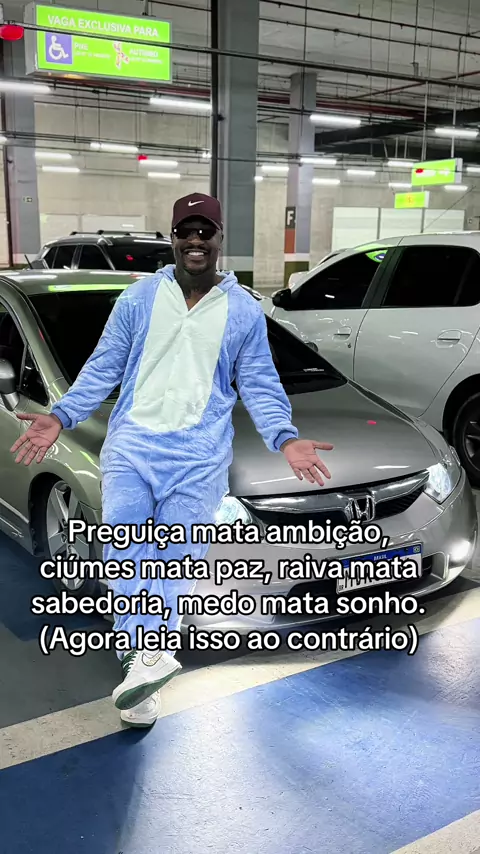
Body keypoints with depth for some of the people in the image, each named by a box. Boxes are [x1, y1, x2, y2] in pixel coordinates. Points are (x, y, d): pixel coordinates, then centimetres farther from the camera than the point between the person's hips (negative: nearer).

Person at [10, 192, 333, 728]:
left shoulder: (244, 311, 9)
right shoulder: (138, 298, 9)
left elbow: (259, 386, 9)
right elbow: (102, 368, 10)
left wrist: (284, 438, -7)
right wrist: (61, 417, -3)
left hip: (198, 457, 0)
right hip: (132, 443, 1)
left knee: (177, 558, -3)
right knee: (126, 547, -17)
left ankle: (141, 661, 4)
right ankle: (149, 653, -20)